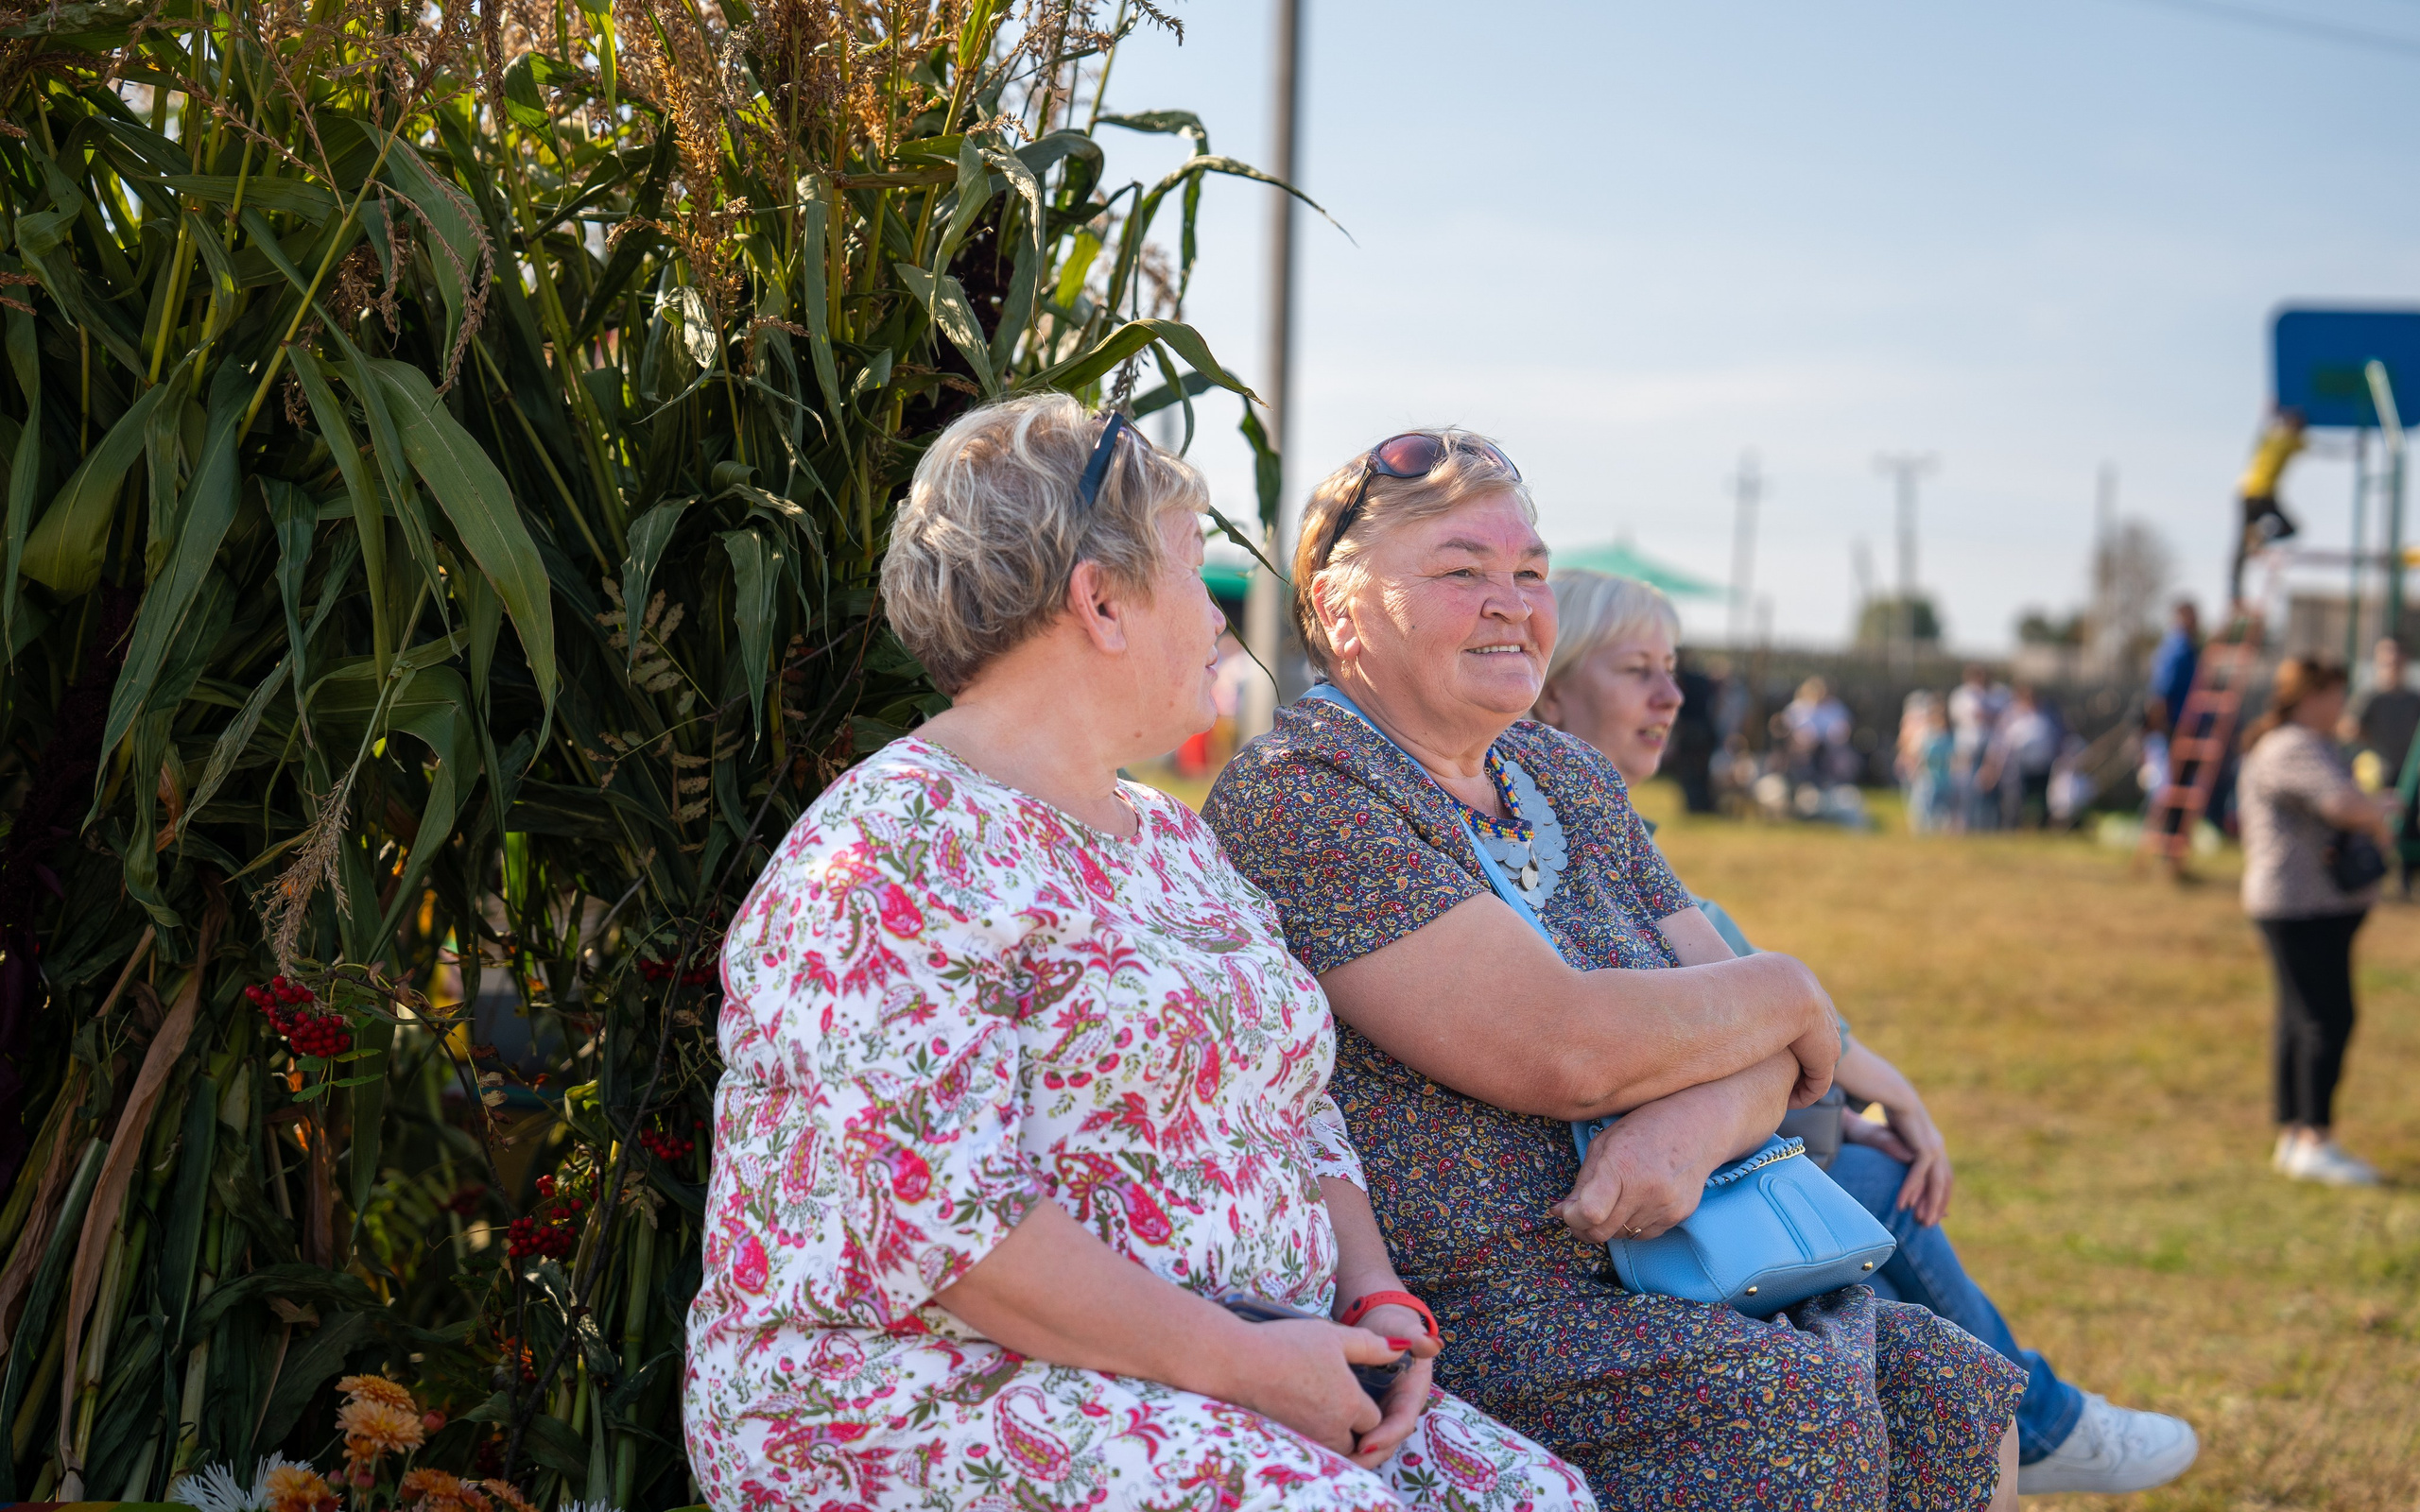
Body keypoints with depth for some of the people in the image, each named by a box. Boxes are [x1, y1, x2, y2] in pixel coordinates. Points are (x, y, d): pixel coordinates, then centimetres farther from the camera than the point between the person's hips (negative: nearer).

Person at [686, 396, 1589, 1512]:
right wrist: (1244, 1362, -20)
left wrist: (1375, 1299, 2)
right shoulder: (900, 847, -11)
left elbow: (1299, 1121, 22)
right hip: (934, 1400, -8)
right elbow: (931, 1221, -21)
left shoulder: (1173, 842, 19)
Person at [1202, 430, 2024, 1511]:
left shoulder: (1567, 776, 15)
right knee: (1799, 1411, -26)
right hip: (1448, 1307, -8)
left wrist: (1698, 1125, -15)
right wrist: (1784, 992, -3)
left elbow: (1771, 1049, 10)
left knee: (1955, 1396, -6)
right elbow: (1563, 1052, -21)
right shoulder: (1298, 795, -12)